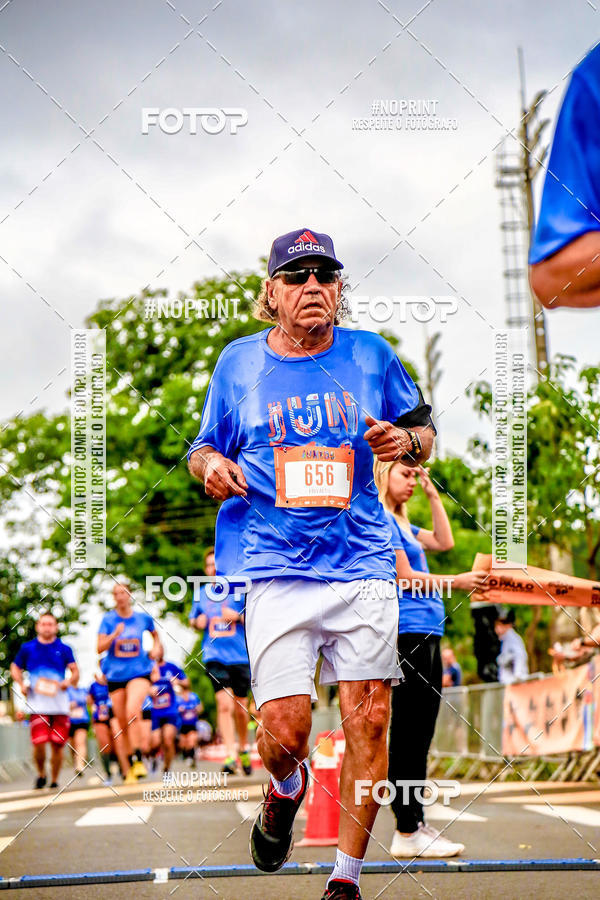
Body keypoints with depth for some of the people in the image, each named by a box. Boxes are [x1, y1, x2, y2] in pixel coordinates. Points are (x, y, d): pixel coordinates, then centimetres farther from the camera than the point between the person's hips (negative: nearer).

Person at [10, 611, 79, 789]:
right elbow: (15, 669, 19)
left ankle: (54, 781, 15)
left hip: (60, 704, 1)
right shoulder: (27, 648, 9)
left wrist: (68, 681, -12)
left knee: (57, 745, 0)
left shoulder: (64, 649, 8)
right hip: (37, 705, -1)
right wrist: (21, 685, 1)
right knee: (39, 743, -11)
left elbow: (75, 672, 9)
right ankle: (41, 774, 14)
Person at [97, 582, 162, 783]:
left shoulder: (143, 618, 5)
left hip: (139, 672, -2)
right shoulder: (108, 620, 3)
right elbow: (100, 648, -4)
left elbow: (155, 634, 26)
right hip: (115, 675, 2)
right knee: (123, 725, 5)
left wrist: (156, 647, 6)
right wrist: (115, 635, -20)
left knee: (132, 712, -27)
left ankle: (138, 761, -25)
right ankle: (130, 767, 18)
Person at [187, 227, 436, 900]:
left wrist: (405, 440, -5)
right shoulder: (238, 362, 7)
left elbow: (422, 429, 18)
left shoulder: (371, 355, 8)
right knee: (284, 729, -10)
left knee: (368, 720, -6)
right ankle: (287, 787, 28)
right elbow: (203, 450, 17)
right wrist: (212, 467, -7)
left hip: (362, 562, 1)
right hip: (274, 567, -1)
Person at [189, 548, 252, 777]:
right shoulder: (201, 593, 11)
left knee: (240, 707, 8)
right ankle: (230, 756, -19)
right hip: (214, 656, 1)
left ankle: (243, 749, 31)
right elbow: (194, 619, 24)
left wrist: (238, 617, -16)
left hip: (240, 655, 0)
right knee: (224, 704, -16)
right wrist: (197, 622, 1)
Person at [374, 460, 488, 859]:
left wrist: (433, 493, 20)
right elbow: (404, 577, -12)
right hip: (407, 632, -10)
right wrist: (456, 582, -10)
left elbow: (445, 541, 22)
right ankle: (407, 834, -10)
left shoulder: (401, 524, 21)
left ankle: (416, 824, 12)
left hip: (427, 634, 10)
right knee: (408, 732, -10)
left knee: (420, 735, 9)